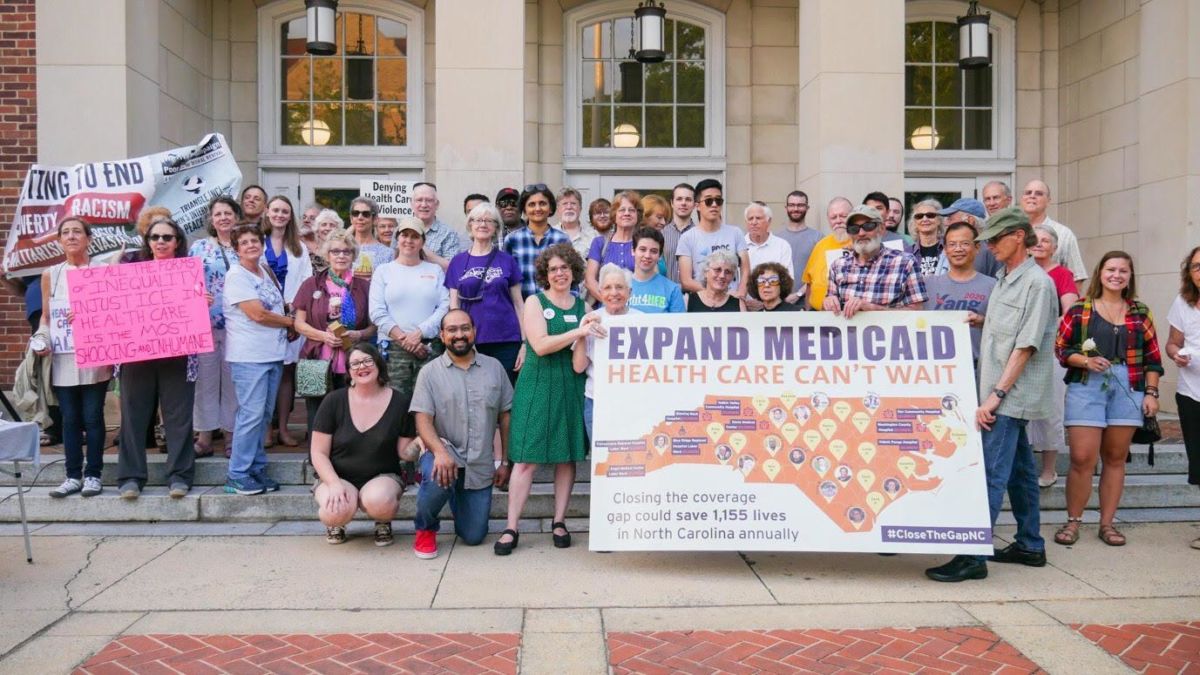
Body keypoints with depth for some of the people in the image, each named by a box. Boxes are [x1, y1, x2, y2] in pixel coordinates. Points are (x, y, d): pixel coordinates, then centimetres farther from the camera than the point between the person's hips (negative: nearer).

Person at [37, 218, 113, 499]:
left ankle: (93, 474, 10)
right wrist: (41, 339, -1)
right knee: (70, 419, 7)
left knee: (92, 417, 1)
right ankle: (73, 476, 14)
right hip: (62, 359, 3)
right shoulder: (50, 275, 11)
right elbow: (46, 315, 16)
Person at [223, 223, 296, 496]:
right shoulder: (236, 276, -8)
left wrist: (285, 325, 3)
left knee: (264, 414, 10)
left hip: (273, 353, 7)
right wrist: (291, 322, -3)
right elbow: (258, 315, -15)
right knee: (252, 414, -9)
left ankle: (257, 468, 18)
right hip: (249, 356, -7)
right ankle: (237, 475, 0)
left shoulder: (266, 272, 15)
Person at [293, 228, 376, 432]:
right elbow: (299, 323, 7)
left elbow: (374, 326, 11)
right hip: (318, 362, 0)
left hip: (352, 364, 0)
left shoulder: (364, 287, 9)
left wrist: (359, 335, -9)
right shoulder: (311, 284, 8)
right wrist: (323, 335, -10)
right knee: (317, 421, 0)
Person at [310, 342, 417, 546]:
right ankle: (335, 522, 6)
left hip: (382, 477, 0)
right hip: (337, 477, 0)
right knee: (339, 510, -33)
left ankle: (383, 522, 3)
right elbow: (319, 453, -4)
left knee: (378, 501, -35)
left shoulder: (399, 402, -4)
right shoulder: (334, 401, -5)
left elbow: (404, 451, 0)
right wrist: (334, 484, -20)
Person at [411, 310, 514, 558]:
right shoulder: (430, 373, -2)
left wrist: (505, 462, 6)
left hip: (481, 464, 3)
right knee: (438, 479, -39)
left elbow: (506, 416, 8)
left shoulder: (494, 367, 5)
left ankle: (458, 500, 39)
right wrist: (440, 451, -28)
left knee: (473, 537, 4)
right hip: (445, 454, -2)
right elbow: (423, 421, -10)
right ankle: (425, 528, -5)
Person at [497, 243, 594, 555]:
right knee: (527, 456, -4)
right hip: (538, 385, -3)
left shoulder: (581, 305, 11)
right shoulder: (535, 301, 1)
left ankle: (559, 522, 16)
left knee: (568, 455, 5)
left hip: (571, 386, 4)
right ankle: (511, 528, 1)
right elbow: (540, 345, -13)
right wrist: (578, 332, -19)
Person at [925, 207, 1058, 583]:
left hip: (1010, 396, -9)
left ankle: (973, 558, -7)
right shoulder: (1004, 280, 15)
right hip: (1003, 395, 9)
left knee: (992, 474, -9)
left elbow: (1025, 347, -17)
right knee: (1019, 471, 15)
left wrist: (996, 395, -19)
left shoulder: (1037, 283, -12)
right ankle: (1030, 547, 26)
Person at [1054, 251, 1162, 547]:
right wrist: (1085, 360, -15)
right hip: (1086, 387, -2)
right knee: (1082, 459, -6)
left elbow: (1152, 357, 11)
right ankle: (1073, 521, 8)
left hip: (1128, 389, 3)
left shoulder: (1140, 312, 11)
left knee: (1115, 458, 7)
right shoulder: (1079, 309, 4)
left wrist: (1151, 393, 4)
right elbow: (1060, 348, 2)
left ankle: (1107, 523, 17)